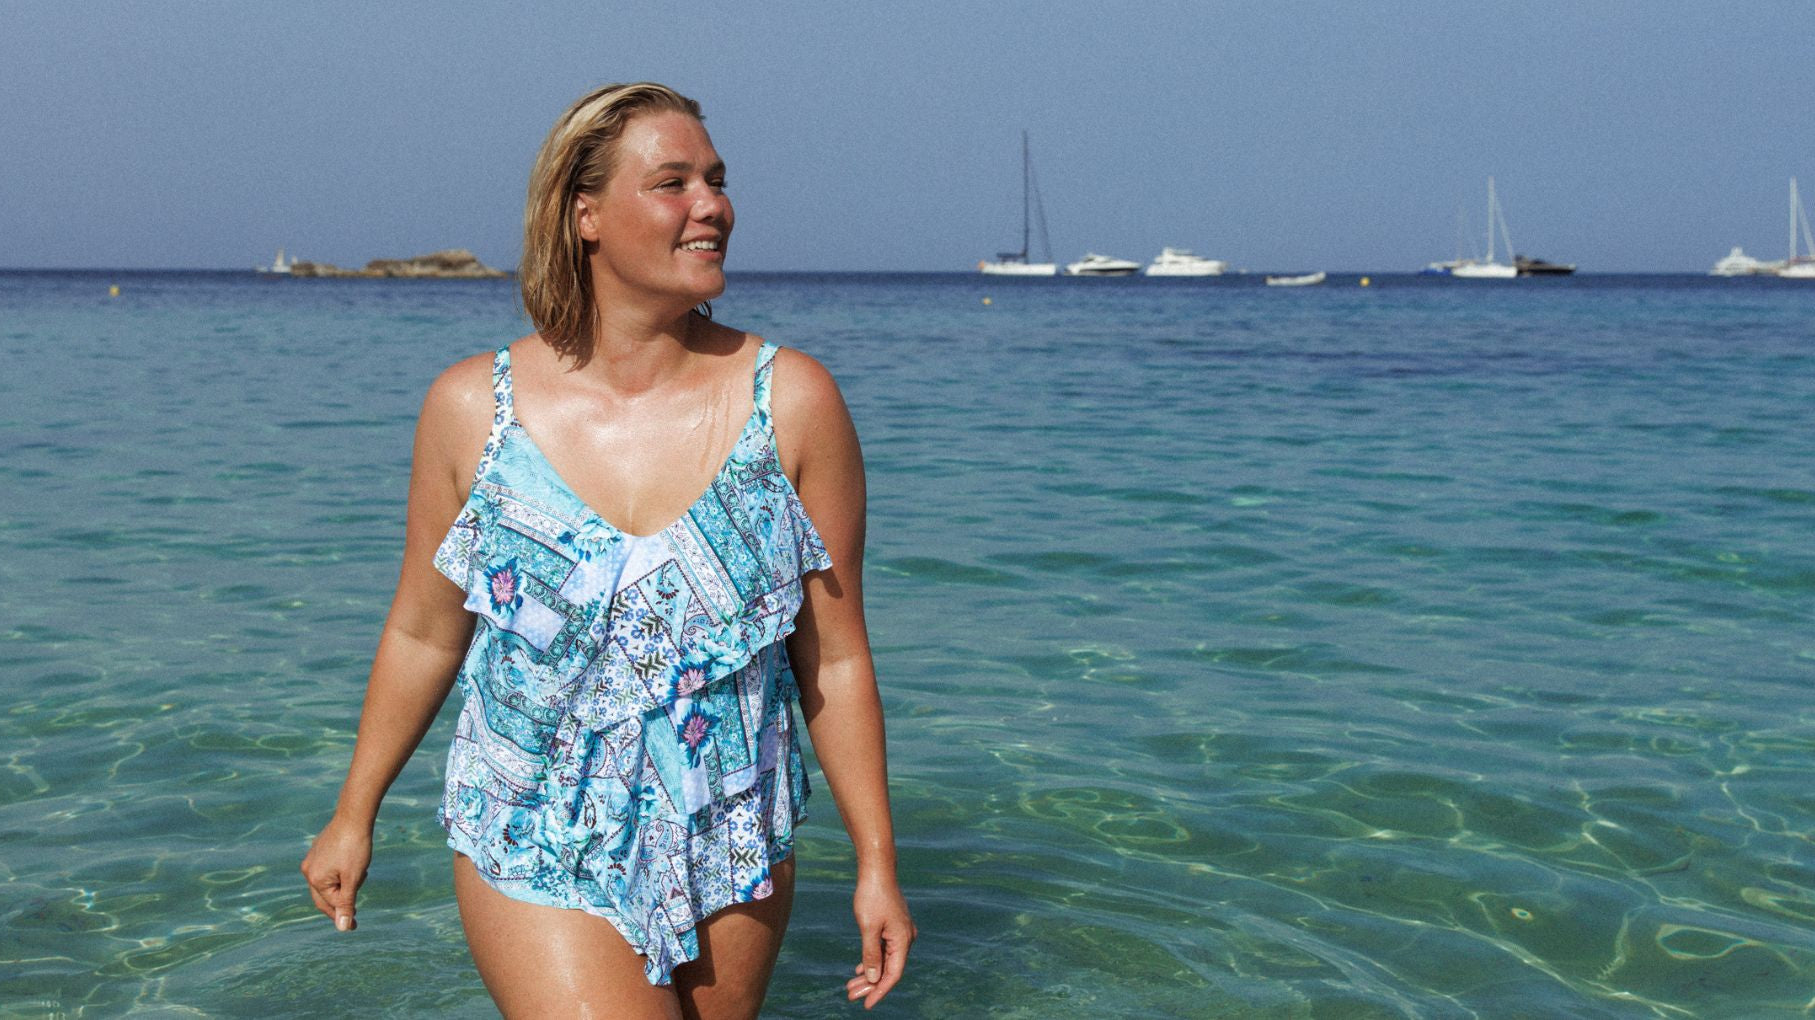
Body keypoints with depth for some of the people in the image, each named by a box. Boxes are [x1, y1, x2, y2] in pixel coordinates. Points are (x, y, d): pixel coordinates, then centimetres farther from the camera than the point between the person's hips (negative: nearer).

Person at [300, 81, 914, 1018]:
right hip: (535, 858, -1)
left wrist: (877, 864, 1)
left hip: (732, 863, 2)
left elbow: (833, 660, -2)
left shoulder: (791, 403, -7)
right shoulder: (472, 407, -7)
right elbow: (423, 634, 6)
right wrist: (353, 817, 14)